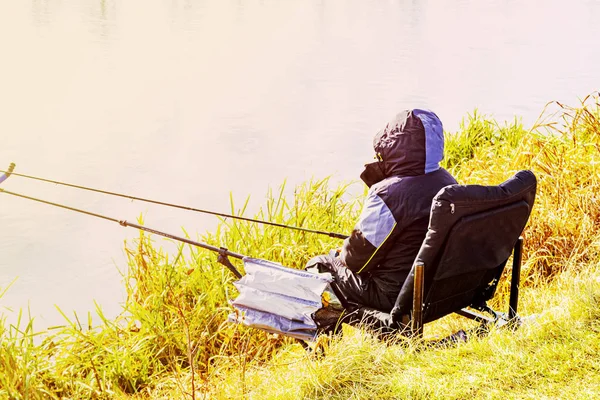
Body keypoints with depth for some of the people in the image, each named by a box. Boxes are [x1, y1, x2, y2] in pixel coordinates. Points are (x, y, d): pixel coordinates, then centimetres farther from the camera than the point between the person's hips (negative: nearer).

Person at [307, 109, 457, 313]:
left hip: (393, 295, -8)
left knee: (318, 266, 13)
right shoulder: (447, 182, -3)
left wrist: (340, 255, 5)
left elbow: (357, 259, -16)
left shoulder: (387, 194, -28)